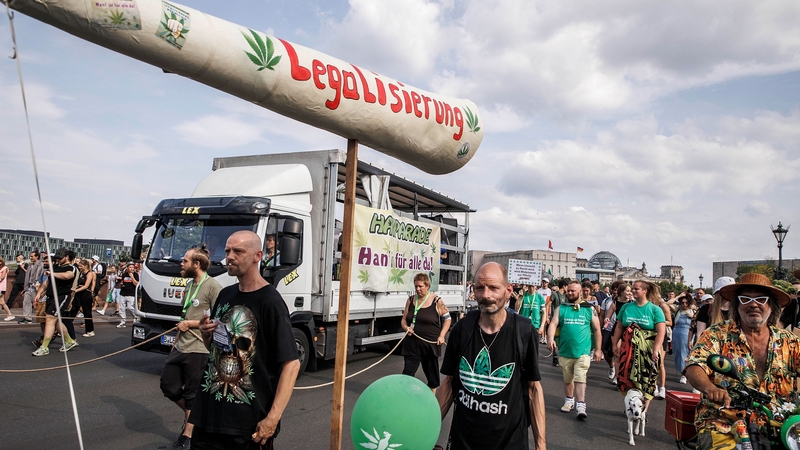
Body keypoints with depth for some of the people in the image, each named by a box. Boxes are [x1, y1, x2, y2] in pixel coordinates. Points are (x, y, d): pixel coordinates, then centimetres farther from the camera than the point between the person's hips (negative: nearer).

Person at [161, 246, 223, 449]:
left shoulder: (213, 286, -16)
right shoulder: (189, 285, 11)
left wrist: (189, 323, -16)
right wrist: (177, 340, 18)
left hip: (198, 350, -8)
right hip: (180, 348, 8)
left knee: (192, 394, 4)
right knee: (168, 385, 13)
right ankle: (191, 414, 36)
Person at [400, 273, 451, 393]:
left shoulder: (437, 301, -5)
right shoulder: (410, 300, 4)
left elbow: (447, 319, 3)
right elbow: (404, 319, 10)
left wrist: (441, 335, -7)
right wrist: (406, 327, -12)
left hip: (431, 345, -2)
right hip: (412, 344, 2)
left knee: (432, 373, 13)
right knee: (407, 373, -1)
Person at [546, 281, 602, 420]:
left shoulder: (589, 309, 2)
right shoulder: (561, 308, 4)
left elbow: (597, 330, 5)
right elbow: (553, 324, -7)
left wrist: (598, 349, 3)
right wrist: (550, 338, -25)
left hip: (583, 352, -2)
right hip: (565, 351, 2)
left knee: (580, 379, -10)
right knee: (567, 379, 15)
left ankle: (581, 406, -8)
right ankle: (569, 400, 33)